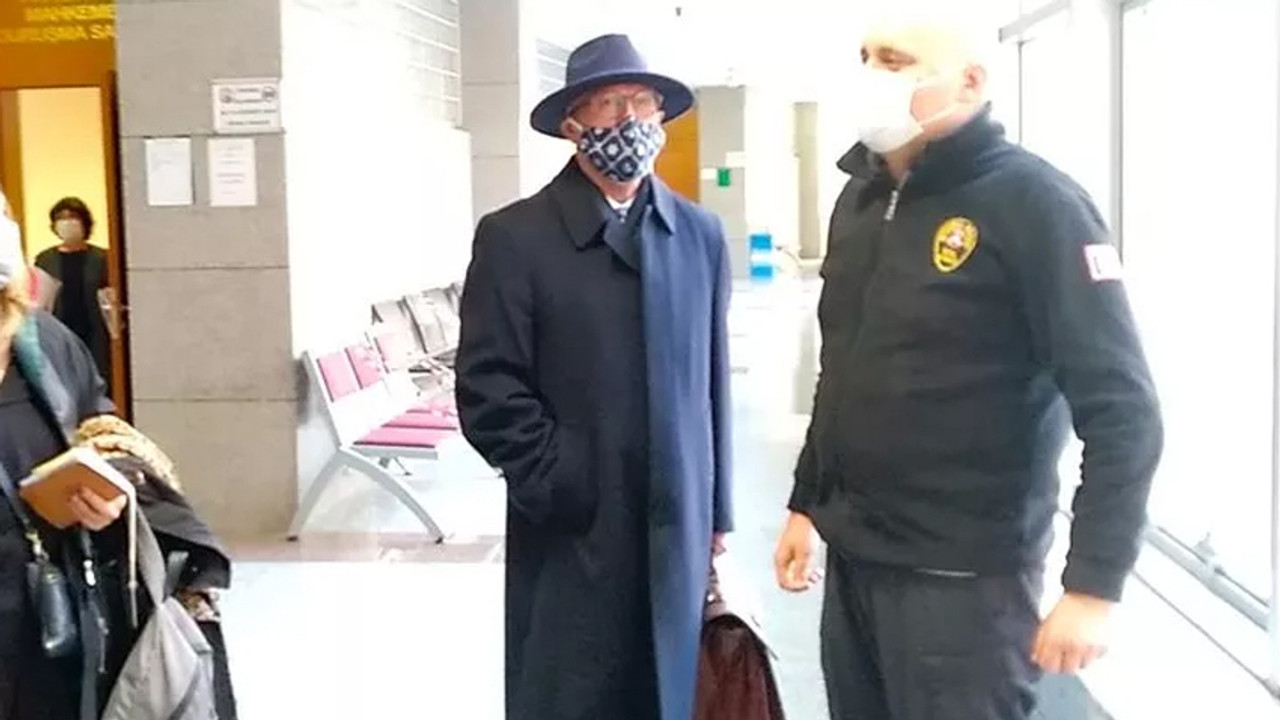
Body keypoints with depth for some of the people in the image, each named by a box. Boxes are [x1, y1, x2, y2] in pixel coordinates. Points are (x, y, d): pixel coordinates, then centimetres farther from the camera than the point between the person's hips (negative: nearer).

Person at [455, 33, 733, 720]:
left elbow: (712, 380, 10)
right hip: (571, 535, -3)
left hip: (676, 532, 4)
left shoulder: (701, 235, 8)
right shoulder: (514, 237, -5)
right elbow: (489, 389, -8)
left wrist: (715, 512, 12)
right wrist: (564, 487, -12)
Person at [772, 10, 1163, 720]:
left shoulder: (1031, 203, -13)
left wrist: (1093, 586, -19)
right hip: (852, 558, 7)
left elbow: (1122, 411, -16)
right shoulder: (861, 197, 9)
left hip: (960, 573, -6)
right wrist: (806, 502, 19)